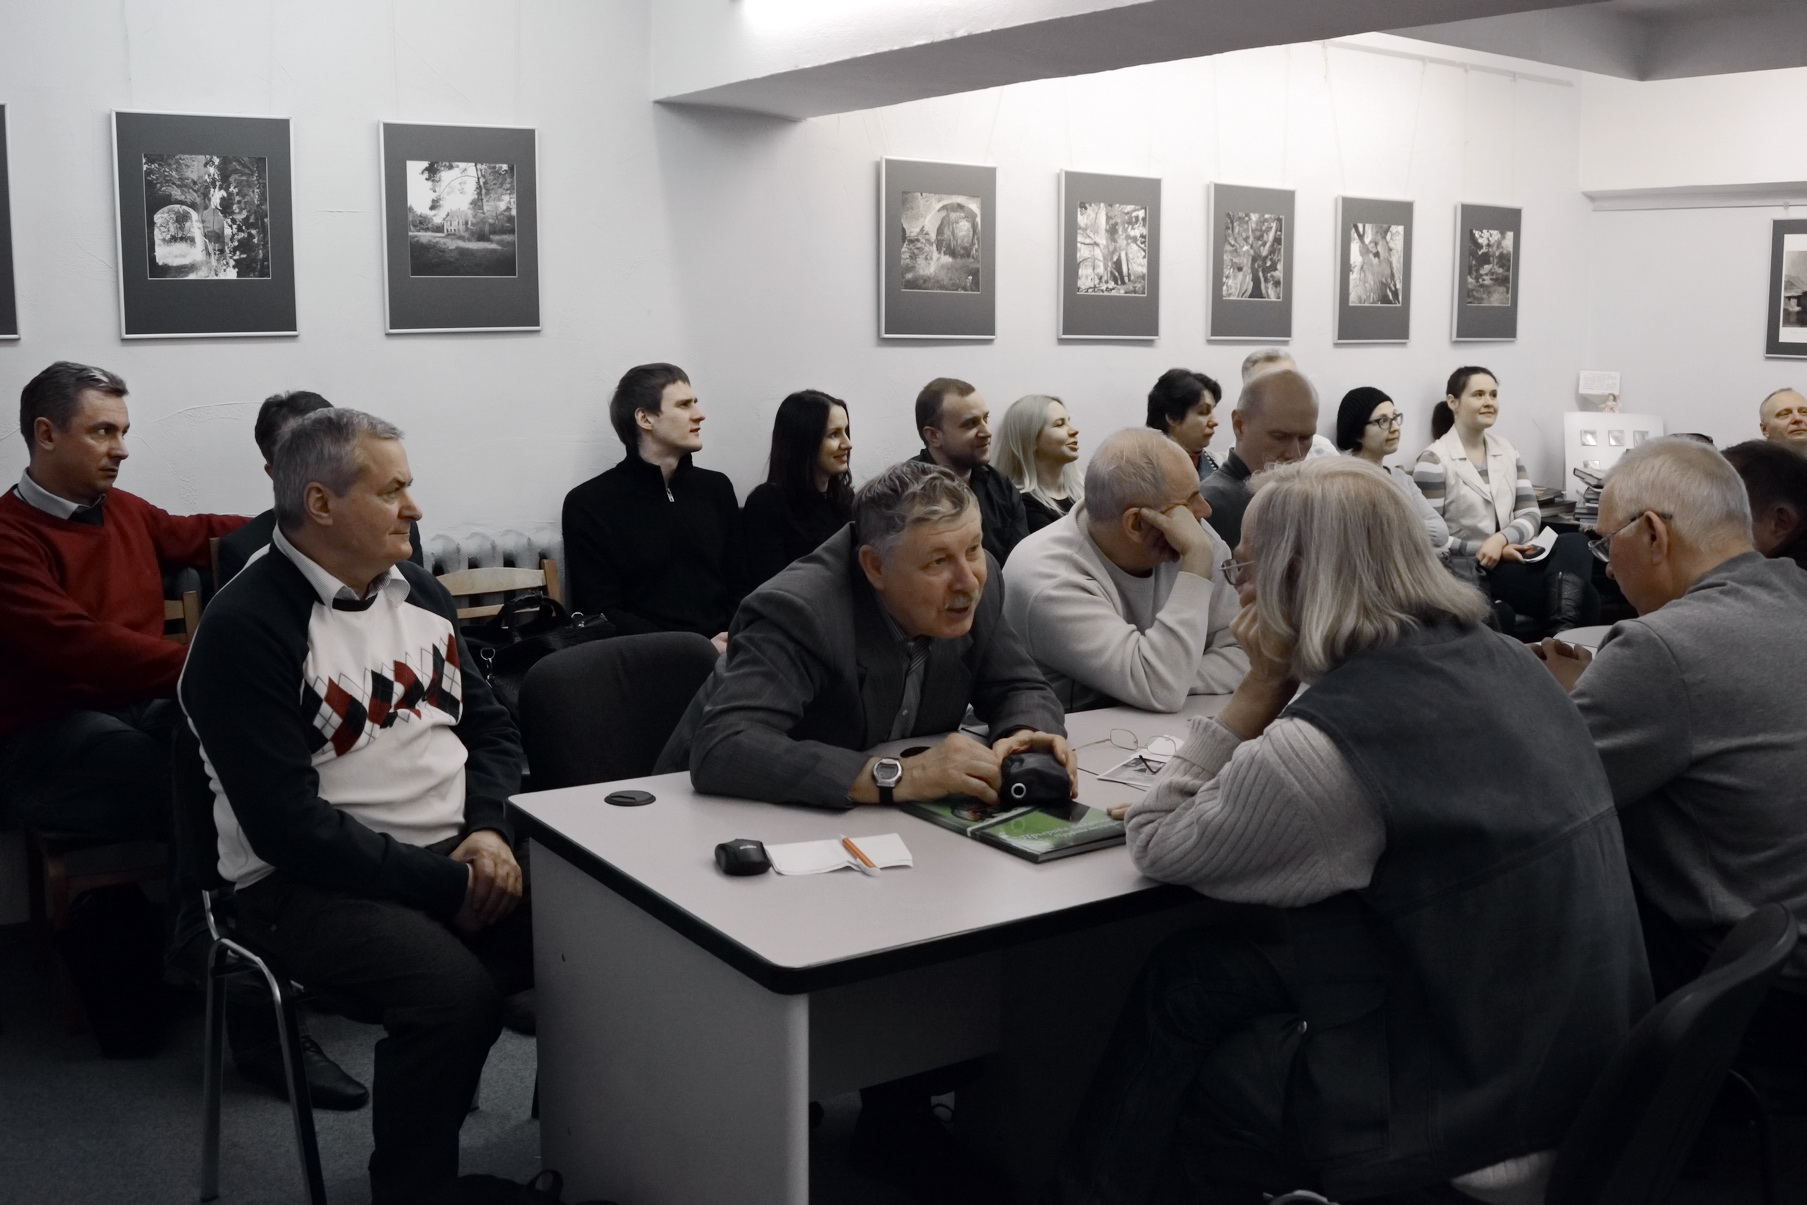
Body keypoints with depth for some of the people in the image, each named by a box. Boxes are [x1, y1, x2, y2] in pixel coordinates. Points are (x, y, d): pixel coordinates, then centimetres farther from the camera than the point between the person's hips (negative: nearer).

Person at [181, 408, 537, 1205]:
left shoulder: (417, 591, 11)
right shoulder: (246, 630, -12)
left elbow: (490, 726, 15)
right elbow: (291, 826, -18)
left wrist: (489, 828, -5)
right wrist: (445, 887, -18)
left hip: (460, 854, 7)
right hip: (313, 881, -6)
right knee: (453, 988, -33)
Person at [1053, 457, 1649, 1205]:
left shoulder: (1326, 740, -24)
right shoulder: (1501, 661, 2)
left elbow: (1156, 845, -8)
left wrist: (1261, 685, -9)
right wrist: (1284, 686, 6)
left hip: (1481, 1107, -8)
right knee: (1195, 975, 14)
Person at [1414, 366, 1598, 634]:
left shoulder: (1507, 450, 12)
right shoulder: (1434, 461, -8)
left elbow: (1531, 514, 5)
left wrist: (1500, 539, -16)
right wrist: (1485, 551, -18)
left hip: (1511, 559, 7)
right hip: (1469, 572, -7)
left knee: (1574, 542, -28)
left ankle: (1561, 634, -38)